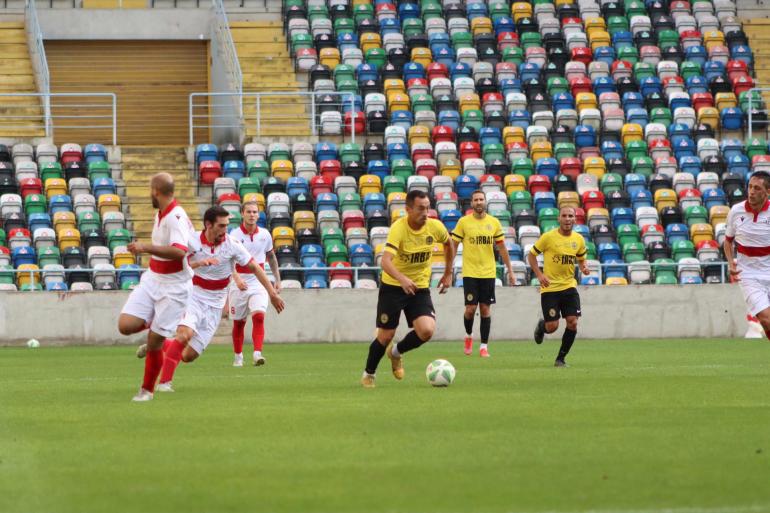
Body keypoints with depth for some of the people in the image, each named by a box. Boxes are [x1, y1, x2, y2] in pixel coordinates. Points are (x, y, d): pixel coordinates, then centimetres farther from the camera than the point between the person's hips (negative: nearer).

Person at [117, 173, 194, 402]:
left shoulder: (176, 217, -22)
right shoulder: (160, 213, 7)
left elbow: (179, 251, -39)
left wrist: (146, 248, -39)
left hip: (173, 287, -8)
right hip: (151, 280, 8)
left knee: (154, 344, -2)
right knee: (126, 325, -9)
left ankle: (147, 390, 15)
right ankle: (153, 327, 22)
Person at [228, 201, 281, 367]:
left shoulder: (265, 235, 4)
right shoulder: (235, 235, -9)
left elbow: (271, 257, 20)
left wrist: (278, 280, 17)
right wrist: (237, 278, -38)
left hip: (258, 282, 2)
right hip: (239, 283, -2)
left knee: (259, 316, -18)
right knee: (238, 322, 7)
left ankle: (257, 353, -25)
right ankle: (238, 356, 23)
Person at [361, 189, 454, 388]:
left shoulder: (435, 227, -9)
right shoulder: (399, 228, -23)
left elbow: (448, 244, 16)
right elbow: (386, 261, -37)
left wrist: (448, 273, 15)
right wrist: (402, 279, -53)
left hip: (420, 288, 3)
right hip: (393, 287, -3)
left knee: (427, 330, -17)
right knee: (386, 336, 1)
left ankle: (397, 352, 15)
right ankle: (368, 374, 28)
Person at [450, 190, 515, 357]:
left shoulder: (494, 222, 4)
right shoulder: (463, 222, -2)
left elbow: (502, 248, 10)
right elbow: (453, 246, 1)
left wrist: (510, 271, 8)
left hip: (488, 273, 2)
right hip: (470, 273, -2)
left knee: (485, 309, 2)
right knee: (471, 308, -7)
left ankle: (484, 346, 8)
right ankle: (469, 335, 22)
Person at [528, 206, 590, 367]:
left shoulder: (578, 239, 3)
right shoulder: (548, 237, -9)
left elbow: (581, 259, 19)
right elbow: (531, 255, 0)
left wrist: (584, 267, -5)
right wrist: (539, 275, -12)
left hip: (569, 286, 3)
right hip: (550, 288, -3)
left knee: (572, 323, -9)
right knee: (552, 326, -5)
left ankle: (561, 358, 7)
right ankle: (541, 326, 34)